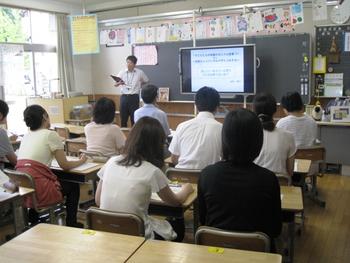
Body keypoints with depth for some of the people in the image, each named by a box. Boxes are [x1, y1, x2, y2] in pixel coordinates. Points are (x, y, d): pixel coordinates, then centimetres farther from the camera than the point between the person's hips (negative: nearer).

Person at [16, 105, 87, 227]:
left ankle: (33, 222, 38)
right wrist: (81, 161, 16)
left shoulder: (26, 136, 15)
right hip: (38, 192, -7)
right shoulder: (50, 134, -5)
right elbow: (64, 165, 0)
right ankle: (71, 224, 28)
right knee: (73, 186, 18)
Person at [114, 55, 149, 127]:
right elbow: (115, 84, -7)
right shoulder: (122, 72, 2)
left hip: (134, 97, -2)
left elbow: (146, 81, 17)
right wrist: (119, 83, -28)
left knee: (134, 118, 0)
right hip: (124, 97, 2)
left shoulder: (140, 73, -1)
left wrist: (138, 84, 9)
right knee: (123, 117, 7)